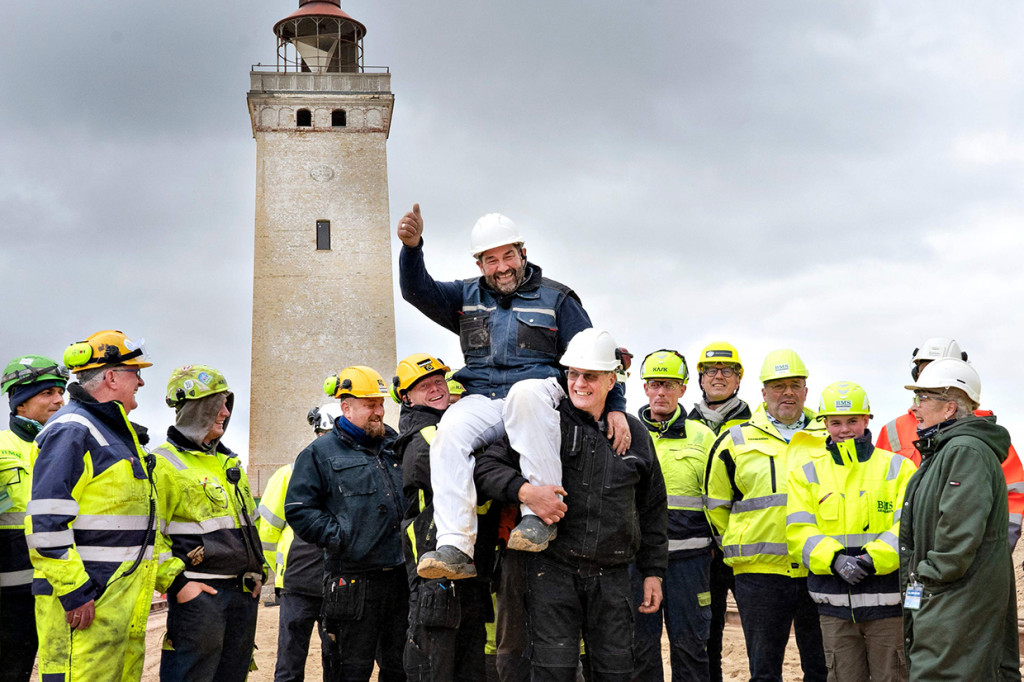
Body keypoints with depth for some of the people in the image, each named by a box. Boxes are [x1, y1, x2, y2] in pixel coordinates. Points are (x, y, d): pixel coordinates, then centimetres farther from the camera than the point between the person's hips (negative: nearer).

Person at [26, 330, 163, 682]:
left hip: (127, 599, 10)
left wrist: (164, 574, 22)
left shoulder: (120, 434, 21)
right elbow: (46, 521, -19)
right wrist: (73, 591, -22)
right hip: (86, 600, -10)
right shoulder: (71, 430, -11)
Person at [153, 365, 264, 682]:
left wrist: (257, 570, 16)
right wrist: (176, 583, -17)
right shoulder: (165, 463, -8)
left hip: (244, 593, 8)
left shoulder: (228, 462, 18)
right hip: (198, 594, -8)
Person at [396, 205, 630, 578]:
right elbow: (418, 291, 6)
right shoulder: (467, 296, 21)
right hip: (481, 401, 3)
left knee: (525, 393, -39)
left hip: (538, 391, -2)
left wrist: (615, 406, -2)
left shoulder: (555, 298, 14)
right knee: (449, 432, -30)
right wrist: (412, 248, -13)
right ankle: (456, 548, -36)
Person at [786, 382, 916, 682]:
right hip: (834, 603, 1)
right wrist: (834, 559, -18)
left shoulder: (898, 468, 3)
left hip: (887, 601, -1)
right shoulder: (806, 472, 7)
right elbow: (798, 532, -2)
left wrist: (874, 559, -21)